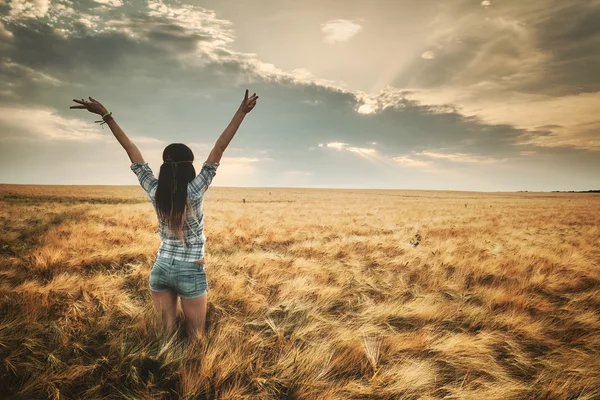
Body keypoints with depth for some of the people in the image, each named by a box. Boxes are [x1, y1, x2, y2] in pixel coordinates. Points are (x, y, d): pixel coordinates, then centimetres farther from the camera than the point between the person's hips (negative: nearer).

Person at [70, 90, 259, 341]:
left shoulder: (155, 192, -8)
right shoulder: (194, 193, -17)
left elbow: (132, 151, -3)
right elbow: (218, 149, -21)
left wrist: (106, 115, 4)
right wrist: (241, 112, -21)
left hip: (160, 269, 4)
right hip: (190, 272, -4)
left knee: (164, 334, 13)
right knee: (194, 337, 8)